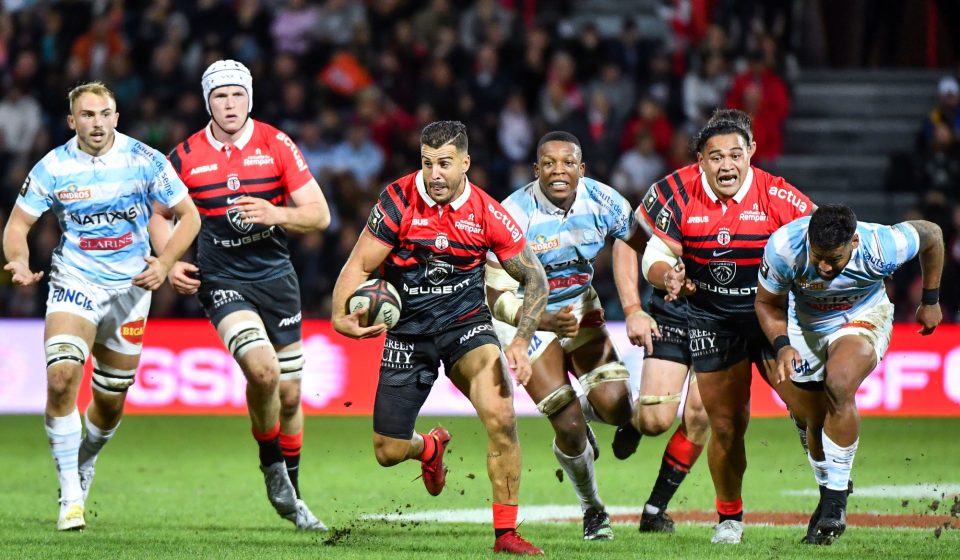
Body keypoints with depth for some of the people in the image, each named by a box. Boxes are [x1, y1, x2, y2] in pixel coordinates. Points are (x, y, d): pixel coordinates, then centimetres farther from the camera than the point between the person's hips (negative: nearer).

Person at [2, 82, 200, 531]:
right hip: (74, 282, -1)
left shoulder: (145, 161, -8)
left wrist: (164, 262, -16)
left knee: (110, 402, 9)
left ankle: (83, 468, 41)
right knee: (61, 379, -23)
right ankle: (70, 496, -15)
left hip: (131, 287, 1)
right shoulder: (53, 168, -7)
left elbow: (188, 215, -1)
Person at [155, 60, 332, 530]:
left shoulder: (276, 145, -3)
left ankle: (292, 494, 27)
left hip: (276, 278, 2)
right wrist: (171, 264, -3)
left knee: (289, 393, 8)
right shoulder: (185, 157, -2)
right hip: (221, 280, -2)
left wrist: (276, 214, -22)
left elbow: (319, 214, -4)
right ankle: (271, 464, -1)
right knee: (262, 370, -26)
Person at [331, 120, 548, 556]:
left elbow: (535, 278, -3)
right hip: (408, 331, 1)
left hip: (466, 323, -1)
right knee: (388, 452, 4)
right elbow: (360, 265, -12)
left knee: (500, 414, -26)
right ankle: (430, 447, 44)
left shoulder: (487, 214, -12)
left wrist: (521, 344, -15)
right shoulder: (399, 200, -15)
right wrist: (341, 316, -31)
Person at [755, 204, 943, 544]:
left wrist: (930, 301, 1)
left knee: (839, 386, -30)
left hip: (863, 317, -3)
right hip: (805, 327, 3)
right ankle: (828, 495, 31)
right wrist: (781, 345, -28)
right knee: (815, 420, 4)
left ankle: (836, 499, -19)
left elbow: (932, 235, -10)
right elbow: (768, 303, -11)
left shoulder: (882, 247, -33)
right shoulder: (783, 248, -31)